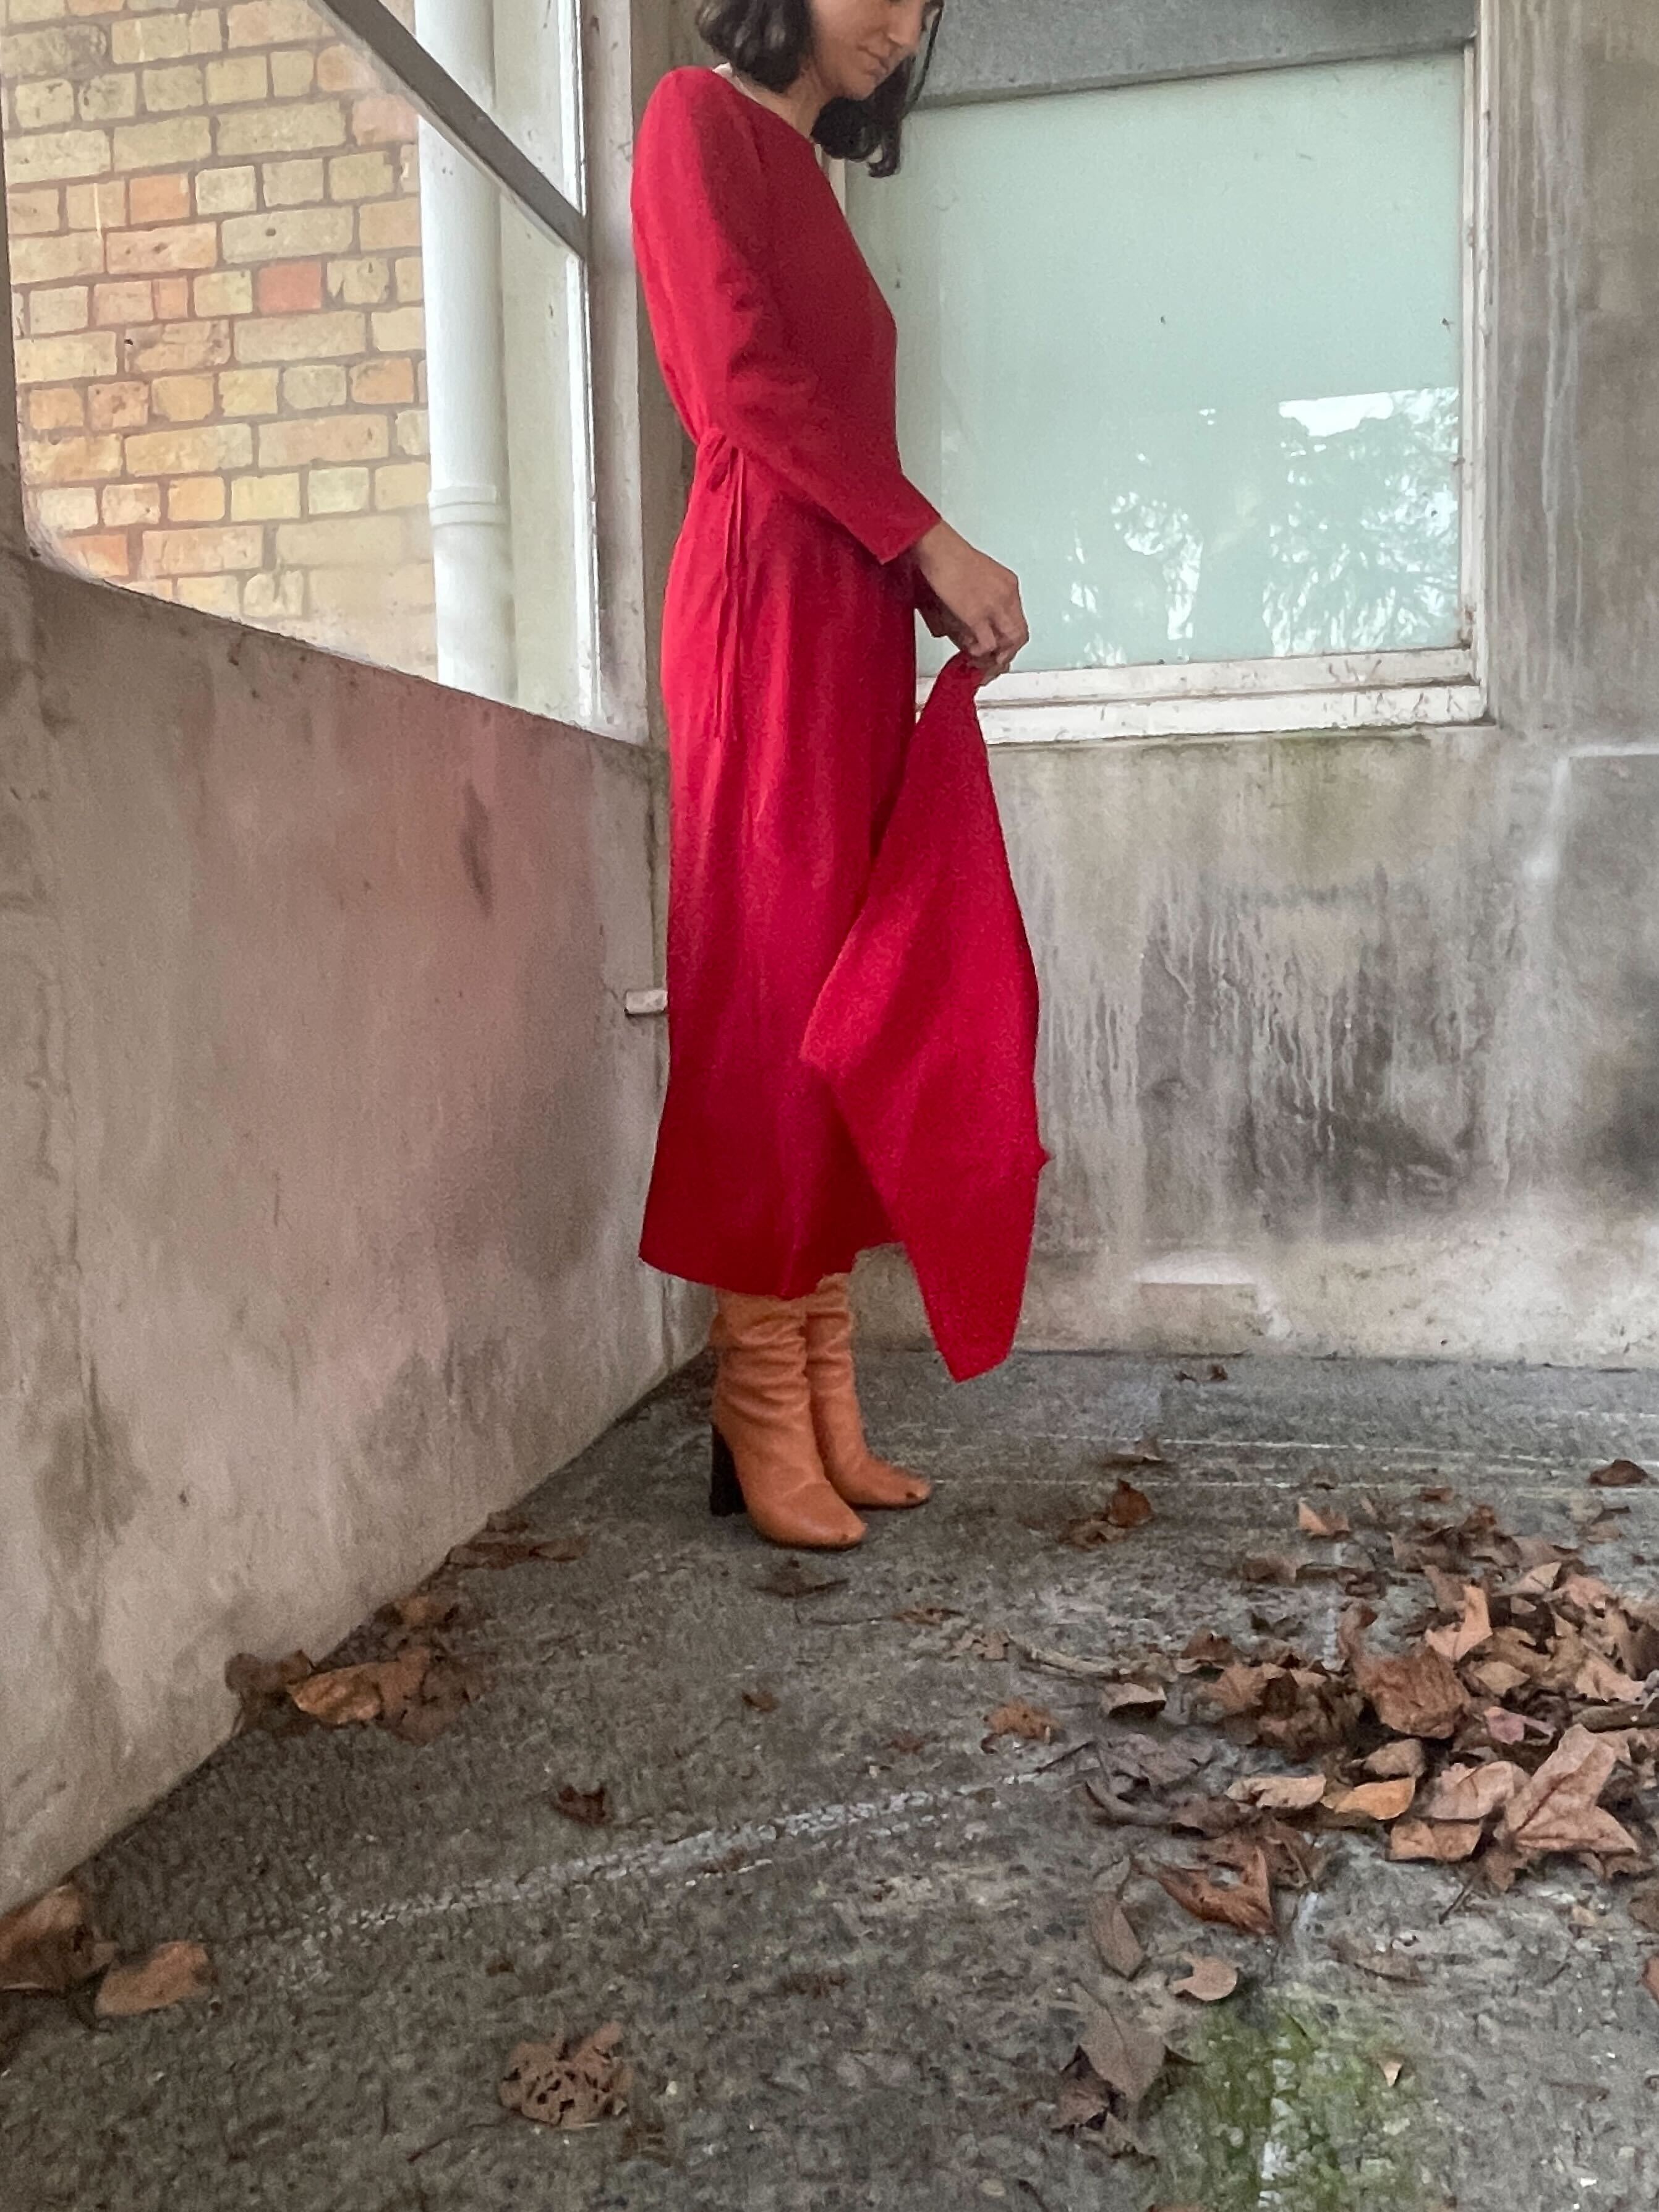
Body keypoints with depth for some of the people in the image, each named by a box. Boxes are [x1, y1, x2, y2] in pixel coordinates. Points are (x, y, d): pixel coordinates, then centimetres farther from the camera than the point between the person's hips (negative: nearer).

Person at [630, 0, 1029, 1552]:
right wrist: (937, 543, -9)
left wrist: (938, 593, 7)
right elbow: (744, 376, -9)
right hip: (766, 606, -8)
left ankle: (823, 1405, 6)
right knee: (769, 1003, -11)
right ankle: (762, 1421, -5)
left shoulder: (806, 171, 29)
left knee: (842, 1007, 2)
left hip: (852, 620, 8)